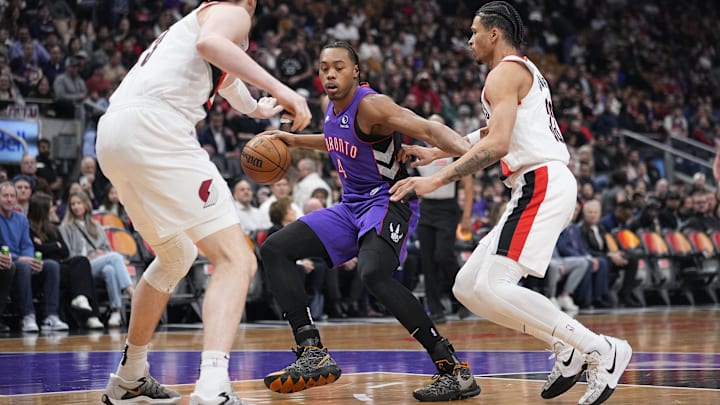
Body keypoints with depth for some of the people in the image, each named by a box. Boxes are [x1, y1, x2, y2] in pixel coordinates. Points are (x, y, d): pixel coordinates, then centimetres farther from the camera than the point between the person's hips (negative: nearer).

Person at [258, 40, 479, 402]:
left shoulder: (370, 105, -19)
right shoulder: (333, 108, 7)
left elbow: (429, 130, -33)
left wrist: (473, 153, -50)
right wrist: (297, 140, 26)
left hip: (387, 202, -9)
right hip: (351, 206, 10)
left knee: (373, 273, -37)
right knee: (274, 249, 2)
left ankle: (454, 369, -31)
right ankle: (314, 355, -5)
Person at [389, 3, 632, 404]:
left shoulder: (506, 72, -5)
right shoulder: (526, 72, 27)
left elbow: (497, 145, -19)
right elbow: (493, 136, 40)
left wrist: (436, 180, -20)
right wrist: (434, 153, 43)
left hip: (542, 183, -10)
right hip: (540, 188, 10)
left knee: (492, 288, -21)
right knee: (468, 288, 8)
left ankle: (601, 351, -18)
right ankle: (567, 346, 4)